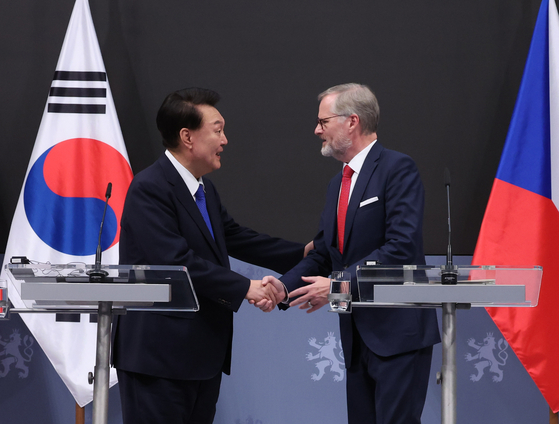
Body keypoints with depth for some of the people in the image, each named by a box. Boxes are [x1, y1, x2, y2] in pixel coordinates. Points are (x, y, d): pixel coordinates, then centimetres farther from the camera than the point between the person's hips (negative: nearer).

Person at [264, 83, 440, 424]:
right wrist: (285, 286, -2)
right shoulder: (339, 183, 18)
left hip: (398, 332, -9)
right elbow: (323, 252, 16)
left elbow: (402, 247, -20)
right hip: (358, 334, 9)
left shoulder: (398, 169, -10)